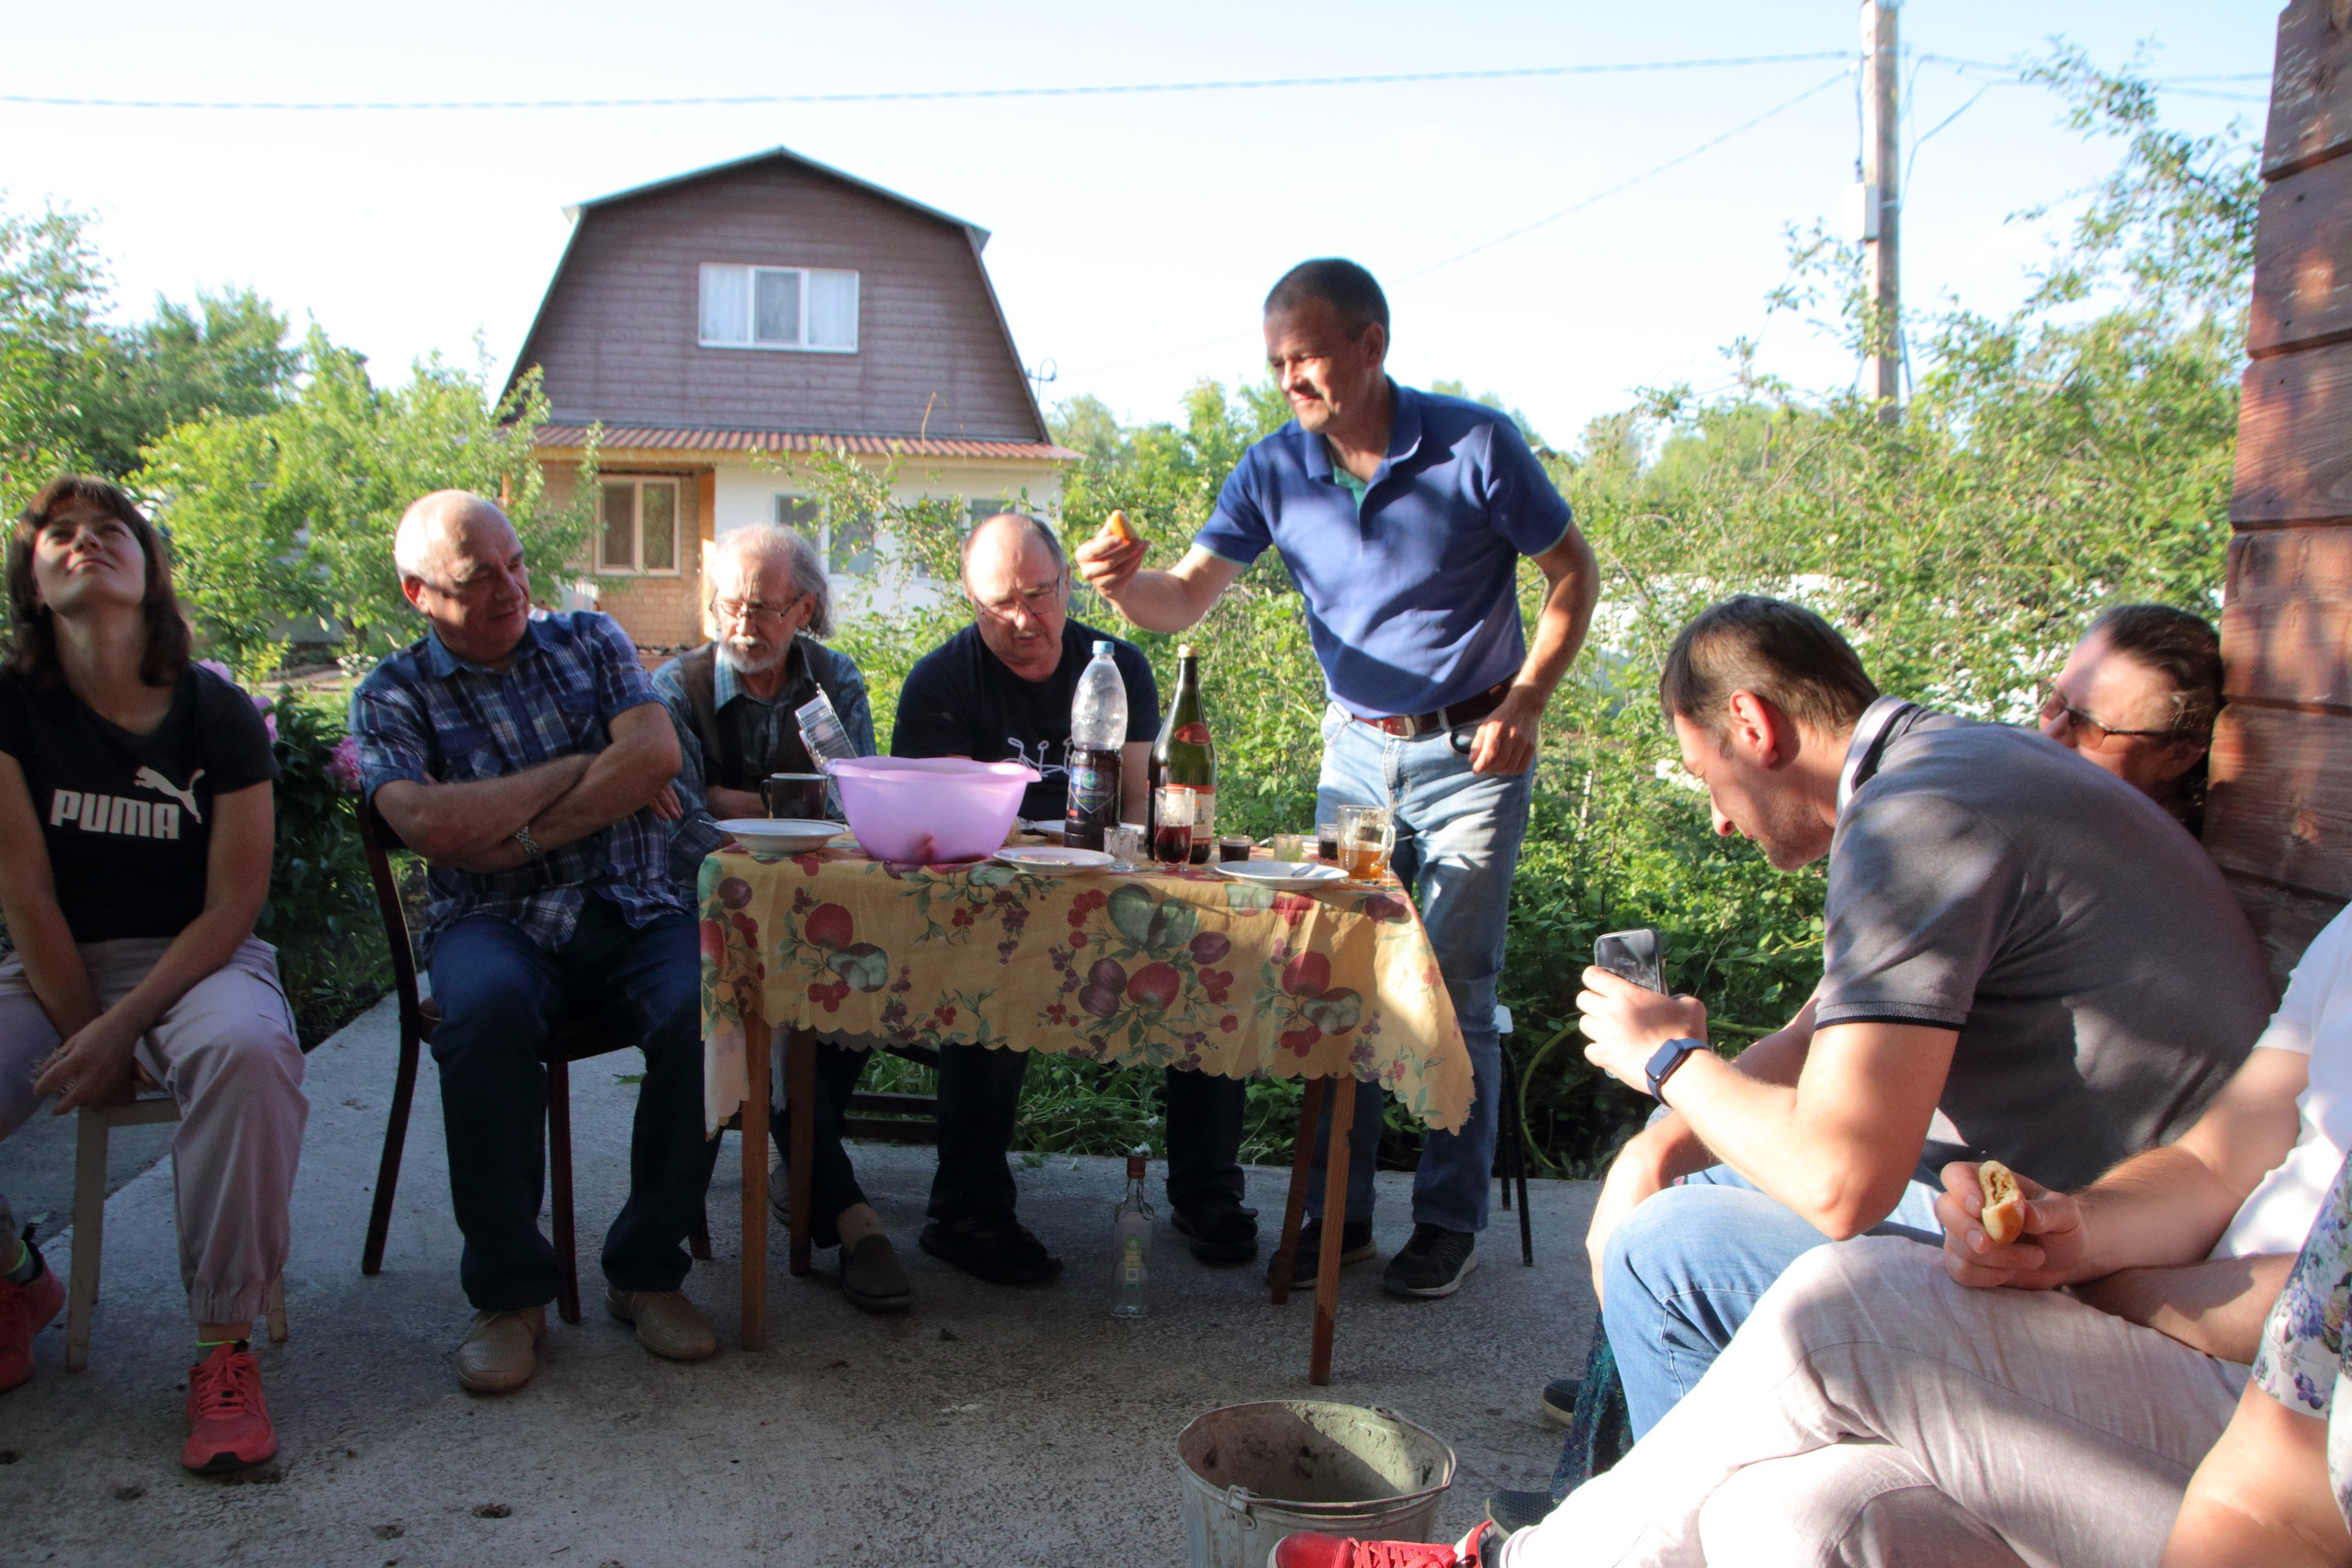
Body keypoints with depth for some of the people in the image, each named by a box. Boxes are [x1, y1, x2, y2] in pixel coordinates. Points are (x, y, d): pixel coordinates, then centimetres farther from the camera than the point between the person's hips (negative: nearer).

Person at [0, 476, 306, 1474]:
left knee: (246, 1054, -37)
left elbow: (232, 905, -7)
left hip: (198, 960, -2)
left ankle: (223, 1345, -23)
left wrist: (120, 1028, -16)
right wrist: (81, 1034, -7)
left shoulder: (217, 715, -4)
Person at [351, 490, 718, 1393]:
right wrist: (581, 768, -5)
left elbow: (657, 751, -5)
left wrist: (519, 837, -10)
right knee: (488, 1010, -37)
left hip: (631, 908, 2)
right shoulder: (391, 697, 7)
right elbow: (429, 826, -11)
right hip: (494, 921, -1)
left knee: (706, 1009, -31)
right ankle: (507, 1291, -18)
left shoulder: (589, 640, 14)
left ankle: (647, 1273, -11)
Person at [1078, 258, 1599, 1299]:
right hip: (1355, 752, 4)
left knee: (1453, 990, -4)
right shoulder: (1274, 470, -3)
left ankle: (1451, 1218, 11)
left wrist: (1525, 703, -12)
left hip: (1470, 754, -4)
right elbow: (1186, 599, -6)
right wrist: (1126, 585, -29)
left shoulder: (1474, 445, -13)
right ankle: (1338, 1212, 17)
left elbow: (1572, 571, -3)